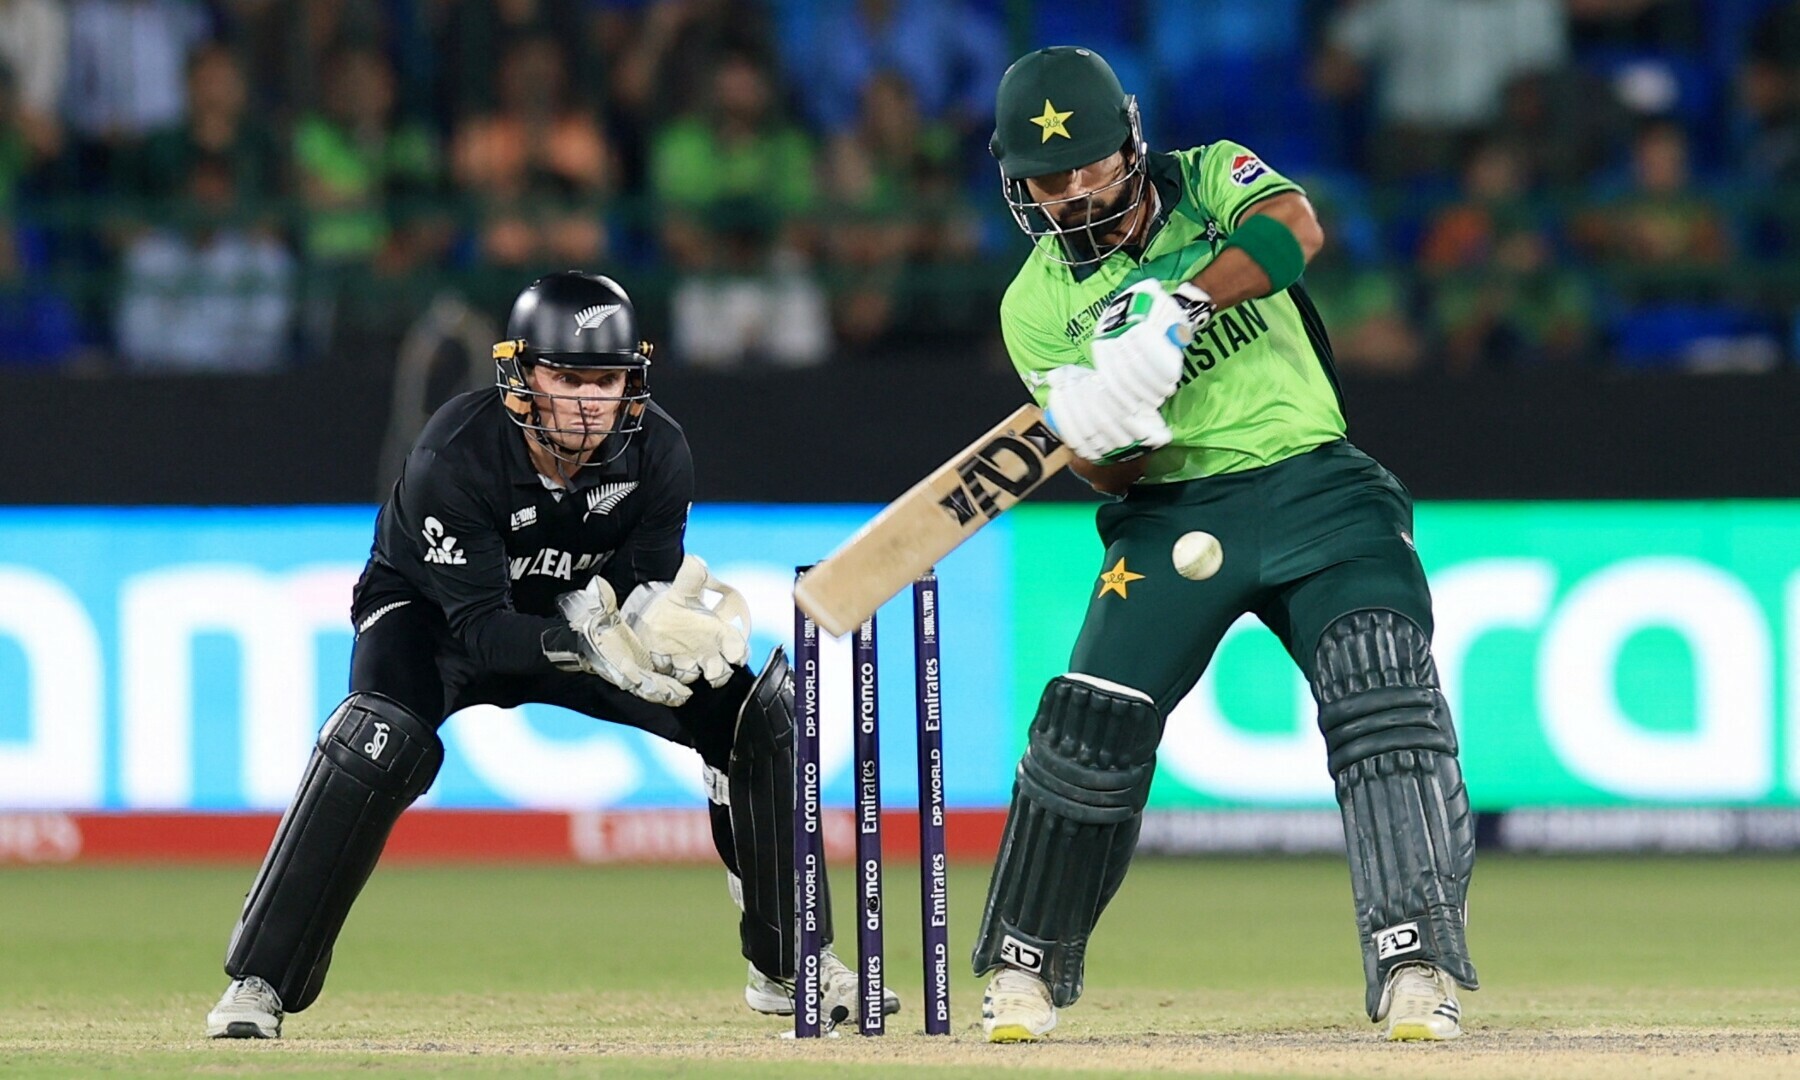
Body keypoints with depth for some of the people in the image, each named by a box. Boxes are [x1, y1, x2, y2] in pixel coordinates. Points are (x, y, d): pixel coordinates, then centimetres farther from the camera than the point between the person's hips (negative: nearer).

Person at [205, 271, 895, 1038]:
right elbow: (480, 626, -36)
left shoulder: (657, 451, -20)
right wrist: (590, 649, -53)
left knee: (754, 711, -9)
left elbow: (647, 592, -15)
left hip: (575, 613, 5)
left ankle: (788, 964, 7)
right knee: (381, 739, -35)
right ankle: (259, 982, -26)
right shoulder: (454, 456, -34)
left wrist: (674, 615, -41)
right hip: (434, 617, -4)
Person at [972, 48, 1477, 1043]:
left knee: (1380, 686, -22)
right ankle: (1026, 967, 13)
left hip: (1314, 485, -1)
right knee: (1090, 727, -9)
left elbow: (1295, 227, -22)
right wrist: (1100, 436, -28)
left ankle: (1415, 964, -23)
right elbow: (1110, 476, -4)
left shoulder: (1210, 182, 2)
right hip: (1172, 512, 1)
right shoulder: (1038, 304, 3)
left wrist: (1178, 308, -35)